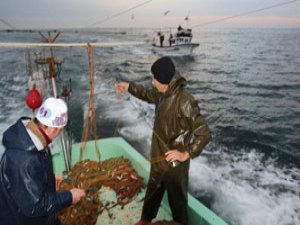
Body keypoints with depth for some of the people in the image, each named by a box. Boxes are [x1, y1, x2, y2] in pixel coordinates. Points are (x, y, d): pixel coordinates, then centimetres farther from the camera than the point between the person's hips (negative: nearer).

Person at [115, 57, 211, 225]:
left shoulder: (184, 101, -28)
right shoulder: (162, 94, -2)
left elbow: (205, 134, -27)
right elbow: (148, 94, 23)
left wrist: (186, 154, -27)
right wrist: (129, 86, 20)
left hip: (174, 163, -8)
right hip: (159, 158, 9)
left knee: (177, 200, 13)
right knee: (152, 192, 28)